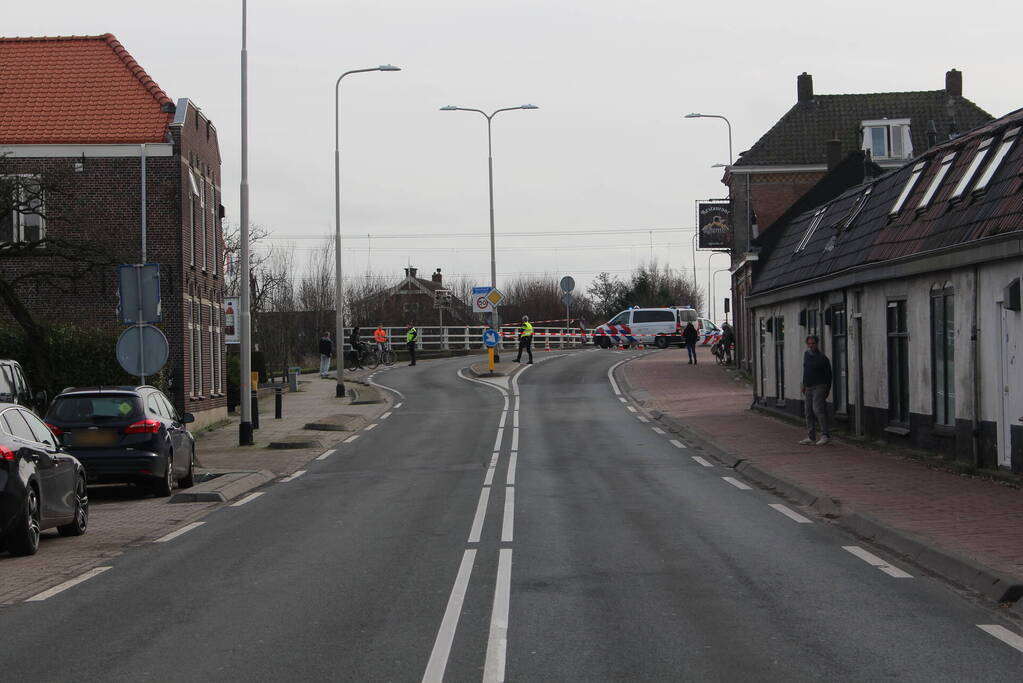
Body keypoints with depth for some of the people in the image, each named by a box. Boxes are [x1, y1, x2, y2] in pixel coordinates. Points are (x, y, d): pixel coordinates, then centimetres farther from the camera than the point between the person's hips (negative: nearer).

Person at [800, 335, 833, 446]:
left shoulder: (822, 357, -10)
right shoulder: (807, 354, 12)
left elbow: (828, 375, -5)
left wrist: (827, 390, -5)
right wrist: (804, 385, 20)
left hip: (819, 387, -8)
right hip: (808, 388, 8)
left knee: (817, 410, -19)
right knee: (808, 412, 7)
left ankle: (825, 435, -19)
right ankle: (811, 437, 11)